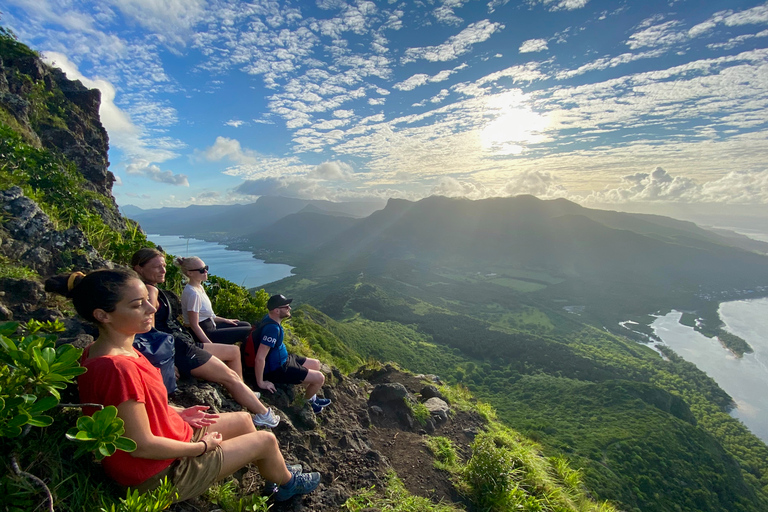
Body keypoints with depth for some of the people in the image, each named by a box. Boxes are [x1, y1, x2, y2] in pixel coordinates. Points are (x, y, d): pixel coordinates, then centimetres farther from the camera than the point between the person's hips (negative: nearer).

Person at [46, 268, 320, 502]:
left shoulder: (101, 351, -4)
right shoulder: (118, 368, -36)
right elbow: (143, 446, -29)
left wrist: (178, 412, 5)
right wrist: (203, 446, -16)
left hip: (165, 434, 9)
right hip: (160, 471, -9)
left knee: (242, 419, 19)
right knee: (266, 440, 2)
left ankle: (276, 472, 43)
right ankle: (288, 483, 35)